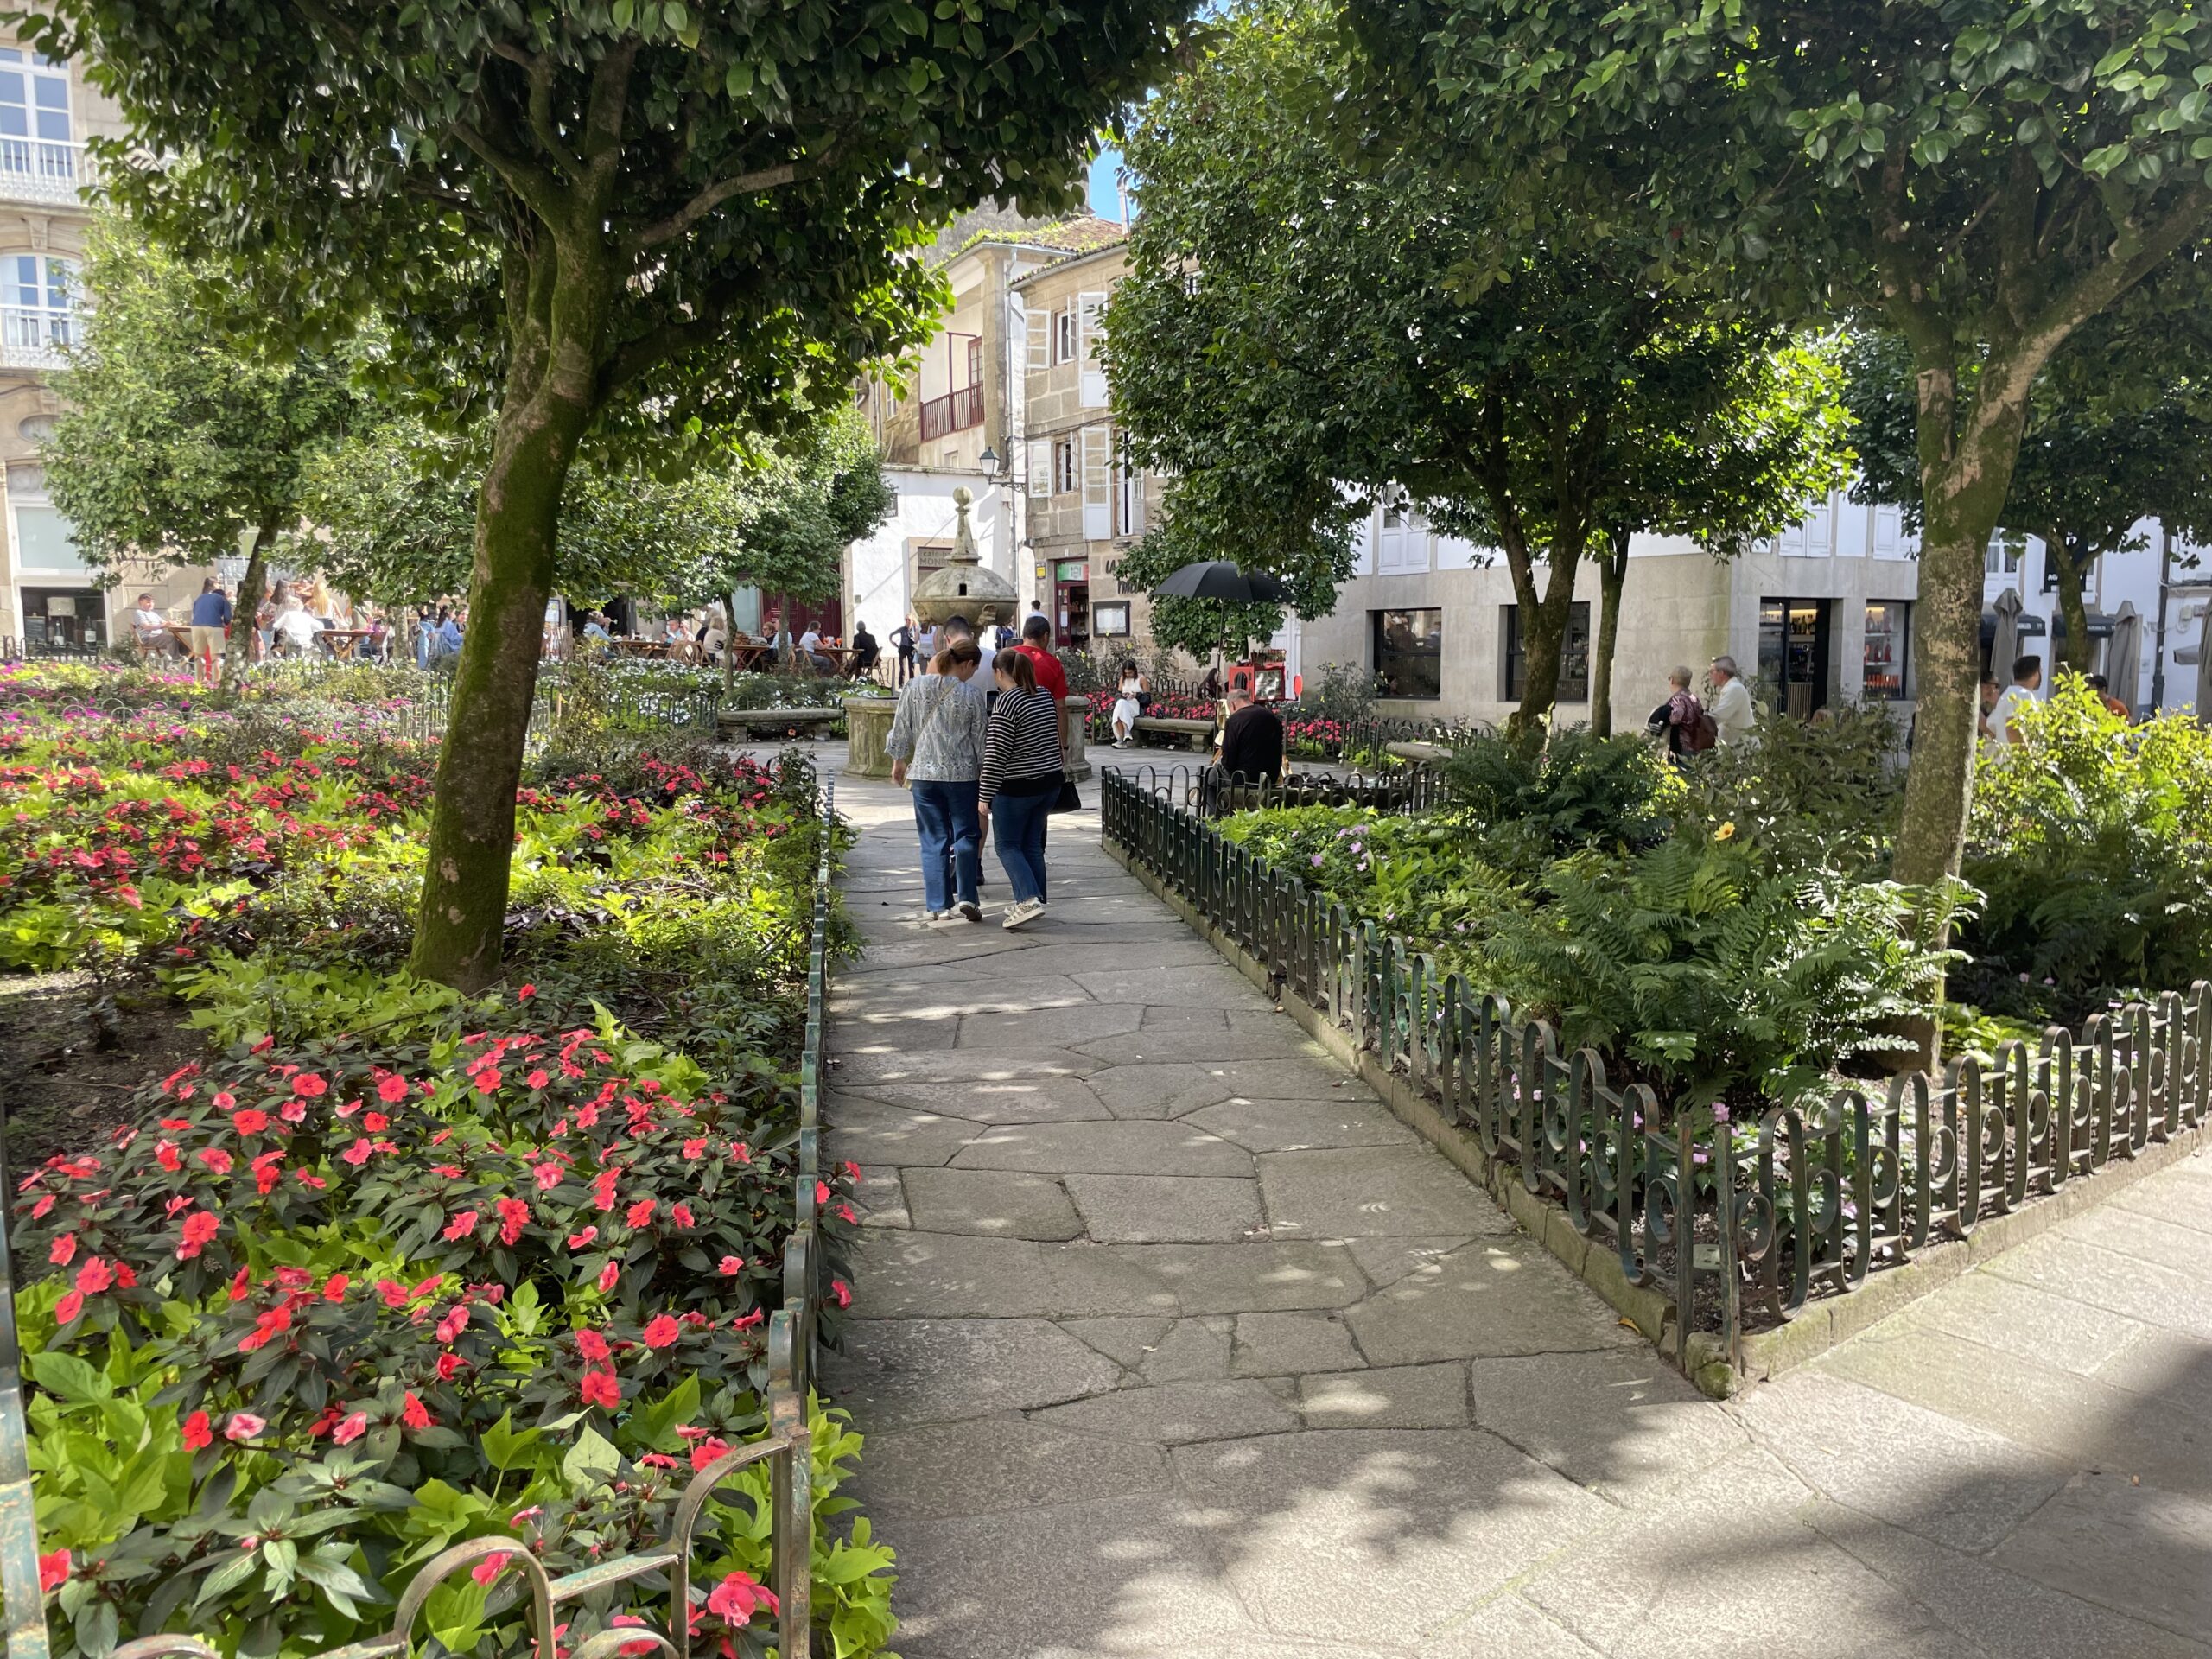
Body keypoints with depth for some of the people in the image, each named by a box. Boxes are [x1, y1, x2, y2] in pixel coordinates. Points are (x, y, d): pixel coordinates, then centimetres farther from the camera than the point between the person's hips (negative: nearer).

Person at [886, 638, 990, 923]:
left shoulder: (914, 686, -1)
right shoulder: (972, 694, -7)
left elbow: (902, 728, 5)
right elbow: (980, 738, -1)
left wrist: (898, 761, 18)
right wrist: (985, 769, 13)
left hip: (924, 774, 2)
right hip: (962, 774, -2)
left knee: (934, 840, 8)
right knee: (966, 835, 9)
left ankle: (939, 905, 8)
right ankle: (966, 896, -3)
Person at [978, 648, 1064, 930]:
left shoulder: (1006, 702, -17)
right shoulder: (1045, 695, 7)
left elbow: (996, 755, -17)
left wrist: (985, 795, -13)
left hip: (1017, 787, -7)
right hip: (1050, 781, 7)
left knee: (1007, 844, 3)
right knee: (1032, 843, 15)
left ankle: (1030, 899, -11)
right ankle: (1034, 901, 18)